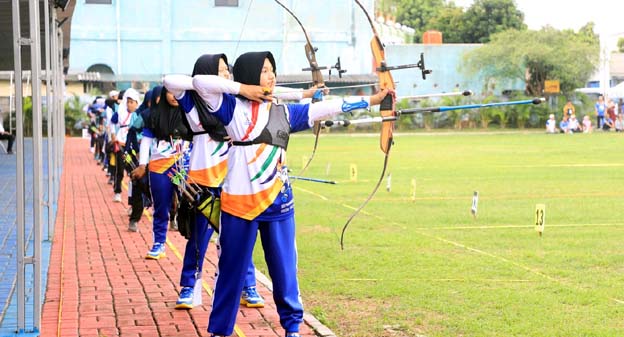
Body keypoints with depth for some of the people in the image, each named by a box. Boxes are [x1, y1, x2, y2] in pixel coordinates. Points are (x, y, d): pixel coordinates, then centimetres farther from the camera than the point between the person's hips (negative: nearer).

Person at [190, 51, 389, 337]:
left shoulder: (284, 112, 9)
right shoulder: (233, 107, 0)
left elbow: (328, 107, 7)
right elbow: (200, 82, -11)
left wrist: (372, 99, 3)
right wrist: (242, 88, -9)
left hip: (277, 201, 3)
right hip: (238, 201, -3)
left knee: (284, 267, 7)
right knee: (231, 267, 7)